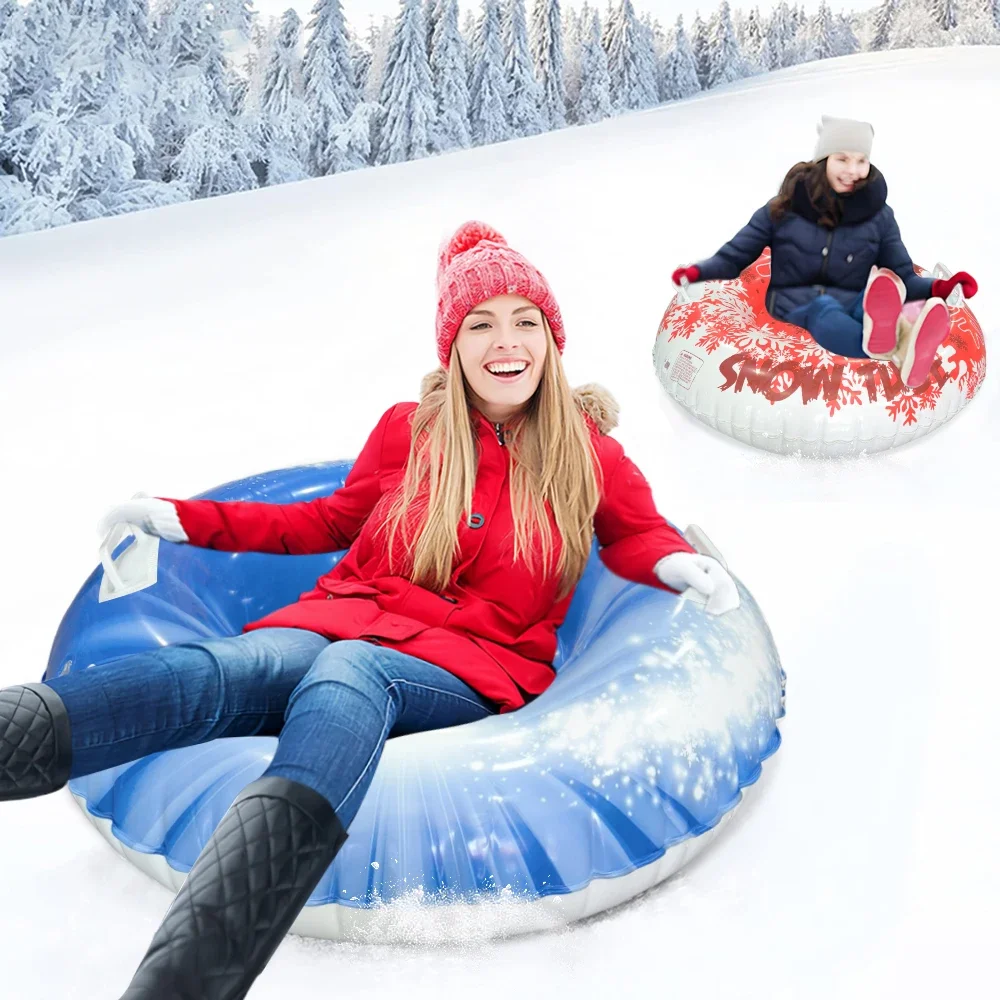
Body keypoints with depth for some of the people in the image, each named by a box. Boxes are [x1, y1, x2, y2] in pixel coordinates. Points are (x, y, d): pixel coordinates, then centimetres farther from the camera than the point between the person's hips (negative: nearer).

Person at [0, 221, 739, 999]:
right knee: (227, 668, -32)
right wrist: (185, 519, 21)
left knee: (347, 674, -38)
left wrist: (677, 564, -1)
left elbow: (635, 532, 24)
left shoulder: (585, 448, 9)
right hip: (347, 621, 3)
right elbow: (332, 523, 25)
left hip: (471, 670, -2)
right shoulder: (409, 430, 12)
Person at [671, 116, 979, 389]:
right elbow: (734, 256, 4)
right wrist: (698, 272, -17)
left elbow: (903, 278, 9)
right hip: (794, 305, -2)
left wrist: (939, 287, -13)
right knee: (824, 309, -40)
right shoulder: (785, 208, 4)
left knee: (880, 291, -35)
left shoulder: (878, 216, 10)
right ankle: (894, 351, -75)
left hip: (853, 304, 2)